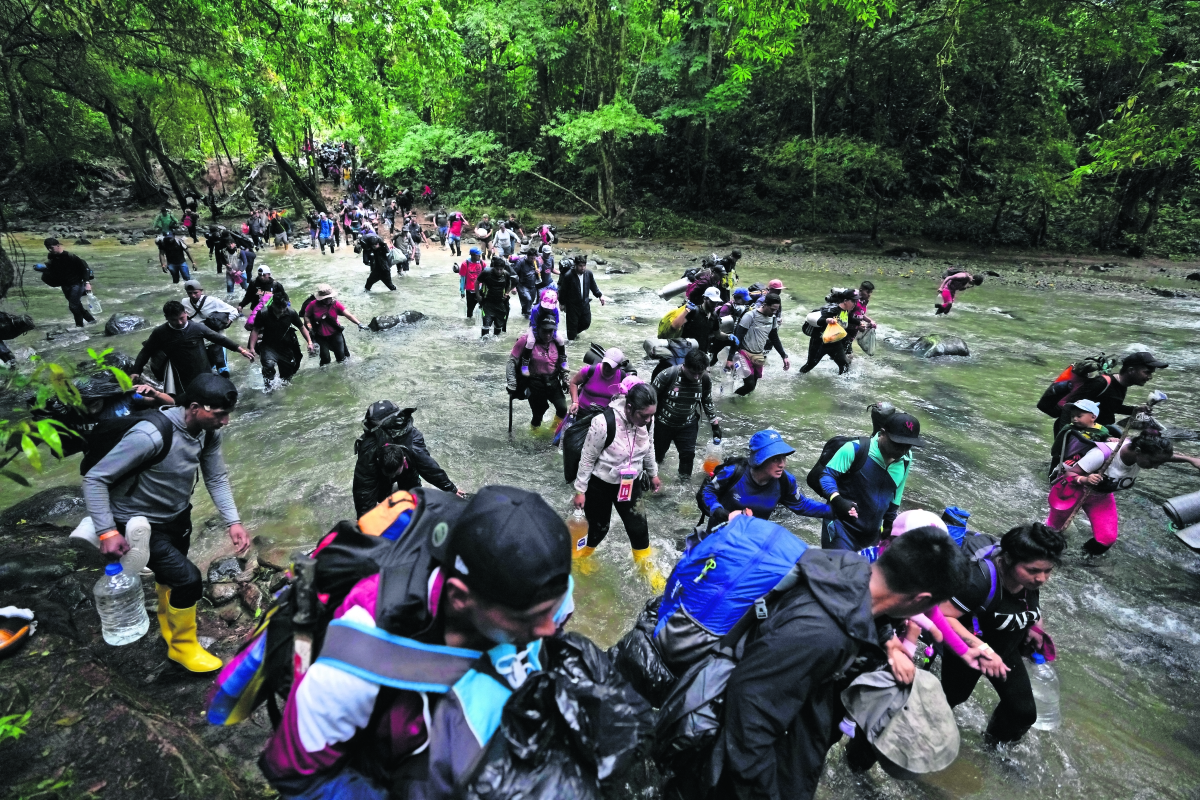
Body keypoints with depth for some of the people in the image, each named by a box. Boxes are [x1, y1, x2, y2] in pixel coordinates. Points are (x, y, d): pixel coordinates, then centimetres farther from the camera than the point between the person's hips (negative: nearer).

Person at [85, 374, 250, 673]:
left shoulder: (208, 431, -14)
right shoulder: (151, 436, -35)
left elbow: (216, 477, -6)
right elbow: (94, 479, -27)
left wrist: (233, 521, -14)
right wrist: (107, 532, -29)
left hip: (178, 516, 7)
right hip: (142, 525, -7)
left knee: (171, 573, 25)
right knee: (188, 579, -11)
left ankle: (168, 623, 55)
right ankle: (182, 646, 16)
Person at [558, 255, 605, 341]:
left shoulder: (589, 273, -5)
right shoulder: (568, 276, -17)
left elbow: (593, 286, 8)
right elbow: (563, 290, -8)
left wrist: (599, 295, -2)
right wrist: (562, 303, -3)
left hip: (585, 303, 5)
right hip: (572, 305, -4)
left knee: (586, 322, 13)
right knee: (572, 323, 1)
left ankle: (575, 332, 42)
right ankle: (571, 339, 22)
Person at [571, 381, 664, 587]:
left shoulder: (647, 420, -17)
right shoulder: (603, 422, -33)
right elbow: (587, 458, -19)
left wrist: (653, 474, 17)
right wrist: (580, 490, -11)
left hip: (631, 483, 4)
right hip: (600, 484, -4)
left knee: (638, 526, 7)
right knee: (598, 527, 11)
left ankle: (646, 566, 33)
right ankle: (580, 556, 43)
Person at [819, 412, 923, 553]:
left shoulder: (906, 460, 2)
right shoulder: (855, 449, -19)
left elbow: (895, 495, 15)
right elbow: (827, 475, -16)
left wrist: (889, 523, 22)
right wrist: (837, 500, -33)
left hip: (872, 534, 6)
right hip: (841, 528, -6)